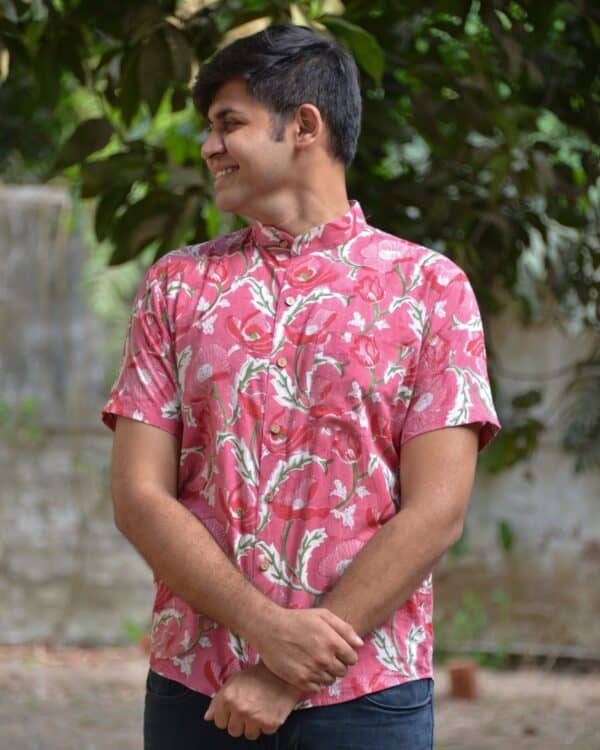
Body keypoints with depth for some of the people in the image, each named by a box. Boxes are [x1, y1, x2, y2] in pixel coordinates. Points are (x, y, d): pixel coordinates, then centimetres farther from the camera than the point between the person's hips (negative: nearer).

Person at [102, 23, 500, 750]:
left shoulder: (430, 287, 1)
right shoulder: (175, 286, 8)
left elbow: (436, 511, -7)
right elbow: (138, 496, 1)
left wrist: (289, 676, -12)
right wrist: (269, 627, -13)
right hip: (195, 691, 2)